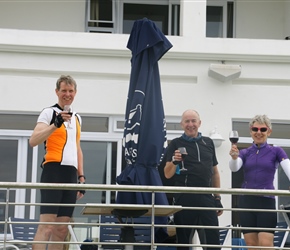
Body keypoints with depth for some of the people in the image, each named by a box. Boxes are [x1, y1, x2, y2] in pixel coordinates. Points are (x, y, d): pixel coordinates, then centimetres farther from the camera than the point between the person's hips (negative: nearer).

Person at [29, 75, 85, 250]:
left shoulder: (77, 118, 20)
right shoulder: (49, 112, -2)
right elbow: (33, 141, -15)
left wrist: (81, 176, 18)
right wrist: (56, 124, -27)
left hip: (71, 174, 7)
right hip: (54, 171, -7)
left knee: (62, 229, 5)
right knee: (46, 225, -15)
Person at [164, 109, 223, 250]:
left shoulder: (208, 143, 14)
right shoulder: (176, 144, 4)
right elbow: (168, 174, -2)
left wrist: (218, 198, 13)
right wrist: (174, 161, -23)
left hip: (207, 198, 3)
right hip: (184, 198, -2)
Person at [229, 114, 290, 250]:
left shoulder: (276, 152, 3)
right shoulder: (245, 153, 9)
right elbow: (234, 168, -11)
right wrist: (234, 157, -34)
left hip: (266, 201, -3)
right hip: (246, 201, 3)